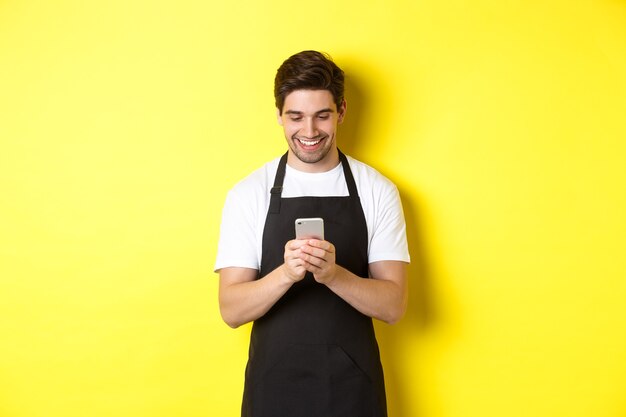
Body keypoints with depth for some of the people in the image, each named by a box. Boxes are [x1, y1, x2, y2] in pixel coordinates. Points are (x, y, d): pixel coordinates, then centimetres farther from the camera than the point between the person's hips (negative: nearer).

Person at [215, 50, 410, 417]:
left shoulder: (377, 191, -4)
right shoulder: (248, 194, -4)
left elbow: (394, 305, -6)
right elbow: (232, 310, -7)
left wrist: (334, 274, -24)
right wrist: (285, 273, -25)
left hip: (354, 387, 0)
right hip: (274, 386, 0)